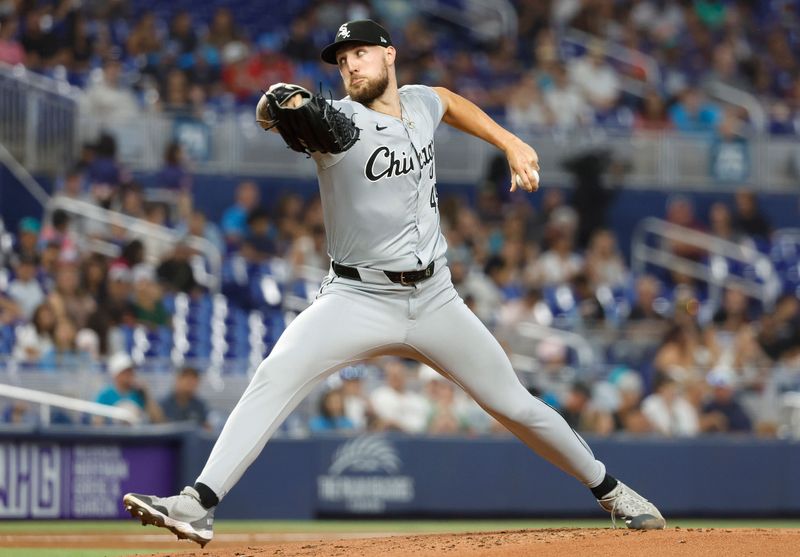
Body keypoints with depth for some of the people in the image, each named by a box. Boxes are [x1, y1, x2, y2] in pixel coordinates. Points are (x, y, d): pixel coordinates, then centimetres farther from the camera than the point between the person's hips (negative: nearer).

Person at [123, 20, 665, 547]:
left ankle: (610, 490, 30)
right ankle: (199, 505, -31)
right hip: (358, 300, -3)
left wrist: (509, 142, 23)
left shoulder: (421, 103, 4)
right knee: (274, 377, -26)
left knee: (516, 404, 8)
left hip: (435, 300, 4)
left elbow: (449, 100, 30)